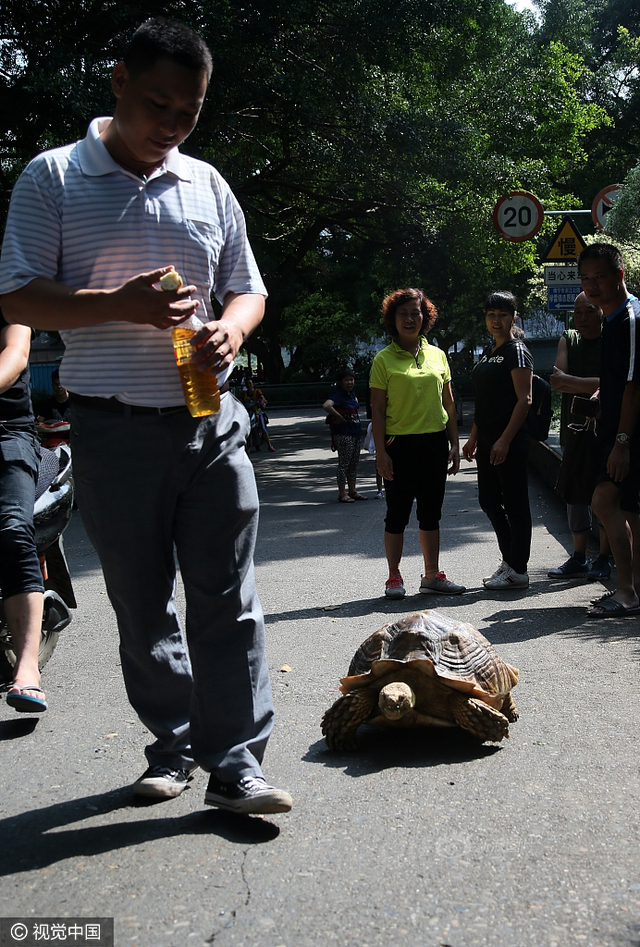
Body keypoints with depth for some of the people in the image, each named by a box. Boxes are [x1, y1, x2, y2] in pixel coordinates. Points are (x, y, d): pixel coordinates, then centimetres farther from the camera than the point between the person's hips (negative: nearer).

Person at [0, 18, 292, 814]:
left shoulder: (207, 184, 13)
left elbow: (247, 290, 17)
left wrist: (230, 329, -7)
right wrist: (121, 305, -19)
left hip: (210, 421, 2)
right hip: (114, 428, -2)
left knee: (227, 598, 0)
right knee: (141, 603, 9)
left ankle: (233, 761, 10)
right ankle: (173, 745, 27)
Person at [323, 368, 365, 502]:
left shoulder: (352, 394, 12)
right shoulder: (337, 395, -14)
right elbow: (326, 405, -33)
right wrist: (339, 417, -22)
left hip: (356, 432, 8)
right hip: (344, 434, -8)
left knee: (354, 463, 14)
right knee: (344, 463, -3)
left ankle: (352, 491, 23)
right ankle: (342, 494, 2)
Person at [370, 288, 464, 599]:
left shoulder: (437, 355, 9)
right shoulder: (384, 360, -2)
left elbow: (448, 404, 13)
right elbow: (377, 410, -4)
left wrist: (454, 444, 8)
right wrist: (381, 452, -11)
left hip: (435, 442, 4)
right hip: (400, 444, -4)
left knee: (431, 513, 11)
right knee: (398, 514, 2)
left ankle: (432, 575, 21)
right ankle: (394, 577, 13)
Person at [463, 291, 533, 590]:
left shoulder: (517, 351, -9)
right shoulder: (489, 353, 17)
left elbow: (524, 399, -16)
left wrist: (505, 440, -22)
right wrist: (474, 438, 18)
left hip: (510, 441, -9)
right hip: (487, 440, 9)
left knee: (514, 502, -2)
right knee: (489, 500, 13)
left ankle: (518, 570, 7)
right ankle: (509, 560, 25)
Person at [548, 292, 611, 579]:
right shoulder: (568, 340, 11)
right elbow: (557, 382, -2)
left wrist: (569, 381, -14)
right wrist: (592, 390, -16)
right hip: (573, 429, 5)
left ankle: (603, 559, 10)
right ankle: (578, 559, 16)